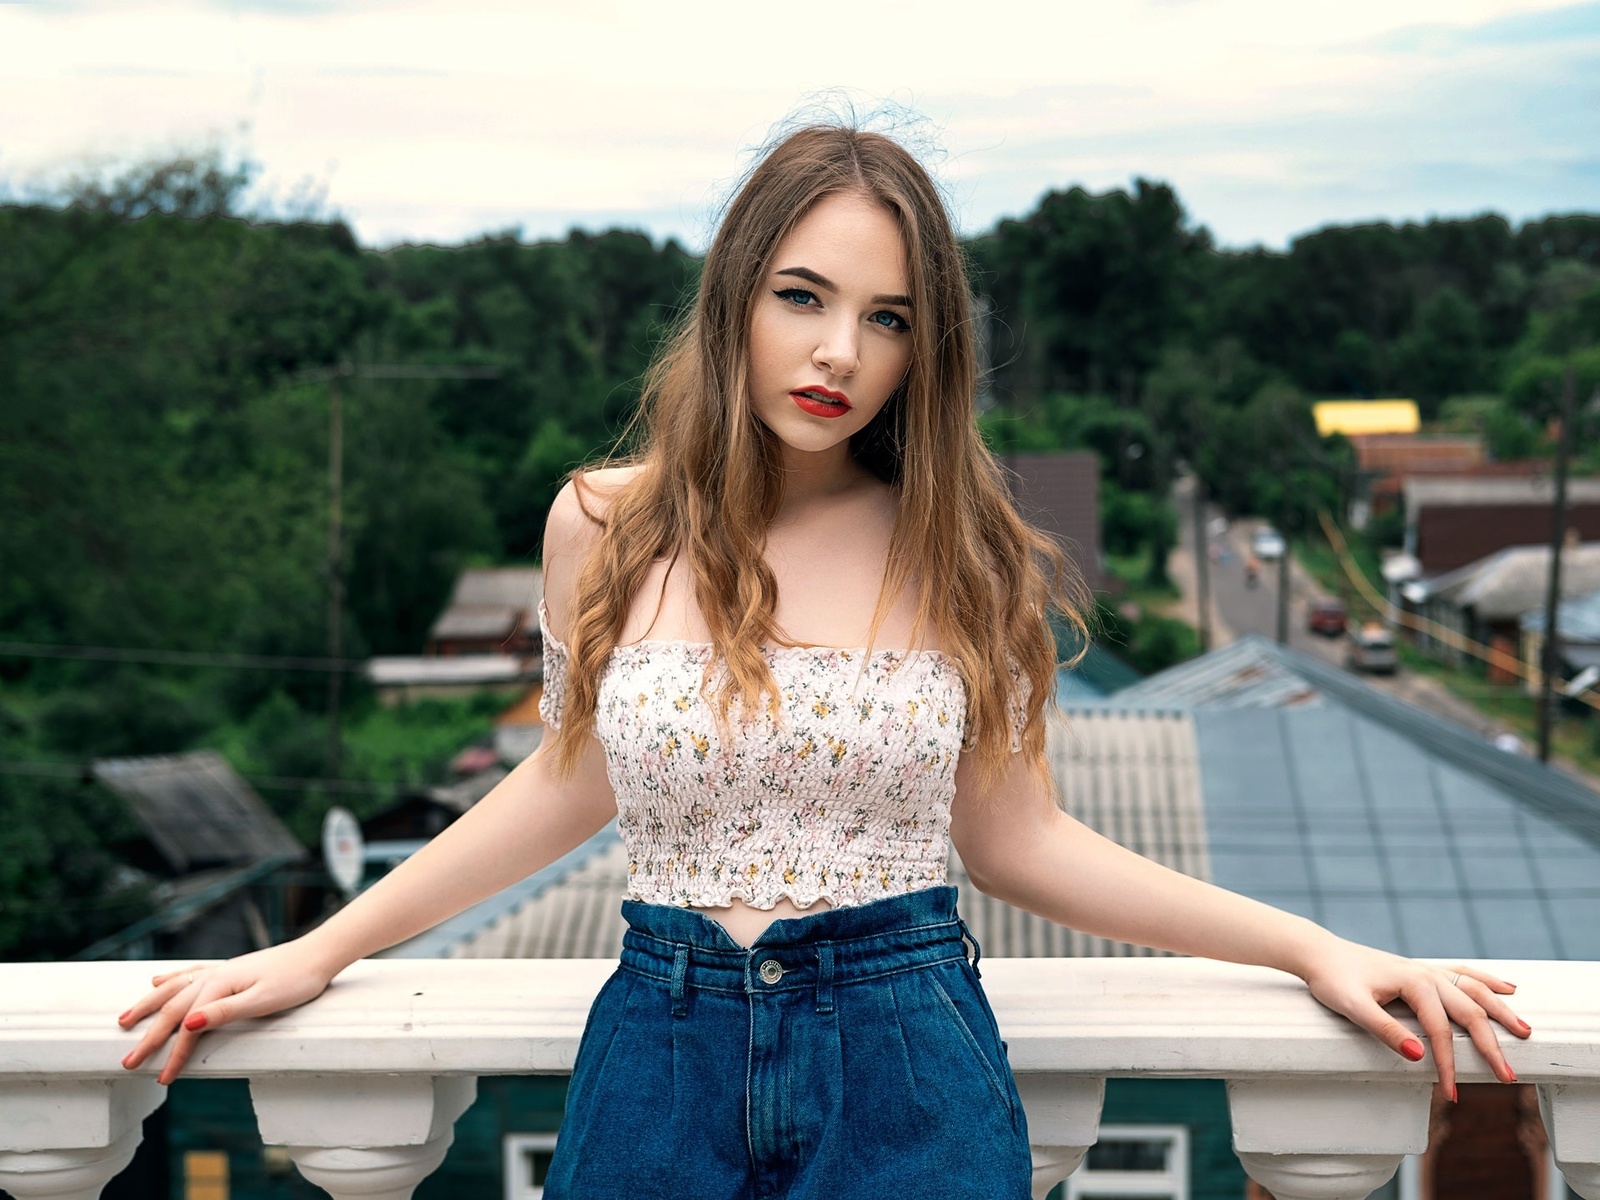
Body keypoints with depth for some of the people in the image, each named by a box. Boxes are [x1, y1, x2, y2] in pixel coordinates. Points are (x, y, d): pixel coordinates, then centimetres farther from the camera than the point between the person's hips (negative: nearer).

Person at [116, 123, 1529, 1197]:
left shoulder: (960, 554, -2)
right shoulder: (606, 525, 0)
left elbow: (1015, 839, 4)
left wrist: (1313, 946, 0)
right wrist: (318, 952, 12)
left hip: (908, 1058, -1)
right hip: (662, 1050, 1)